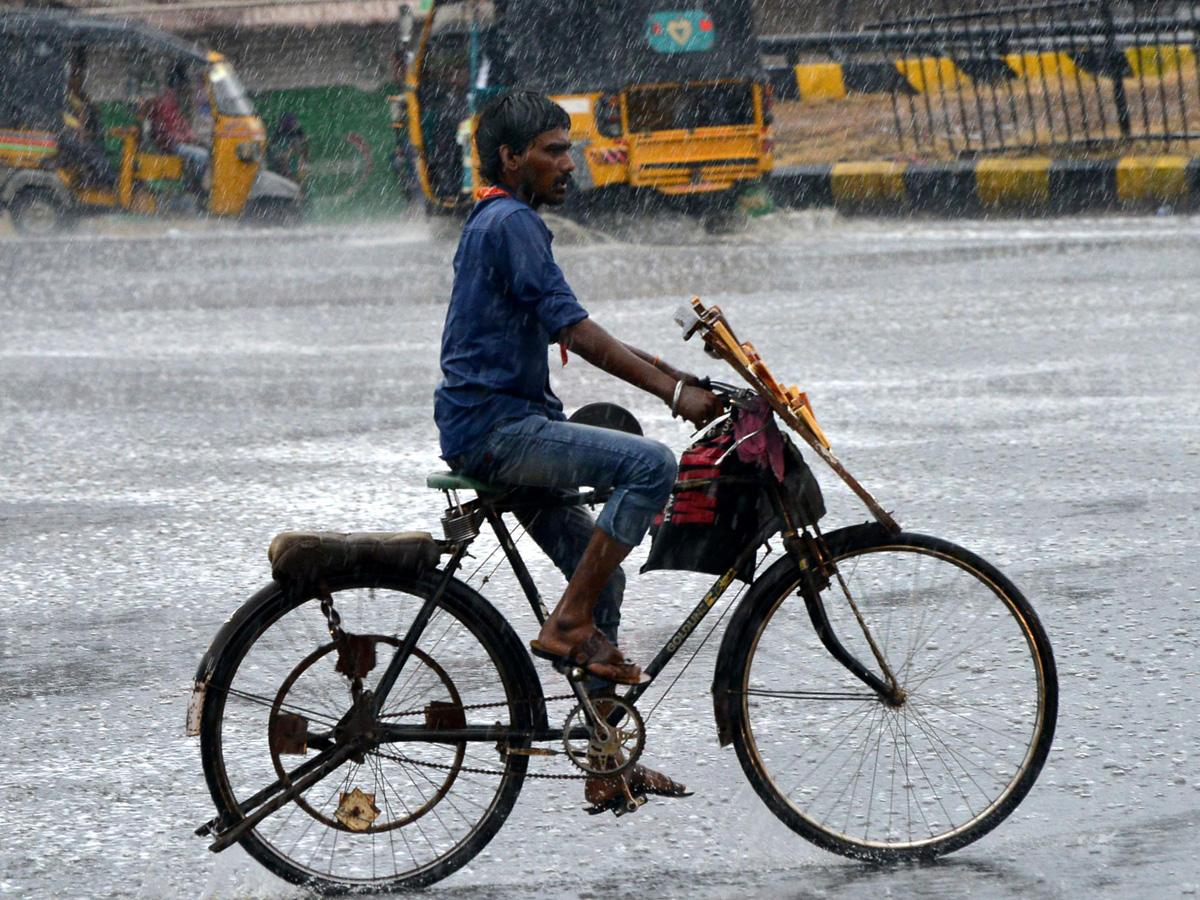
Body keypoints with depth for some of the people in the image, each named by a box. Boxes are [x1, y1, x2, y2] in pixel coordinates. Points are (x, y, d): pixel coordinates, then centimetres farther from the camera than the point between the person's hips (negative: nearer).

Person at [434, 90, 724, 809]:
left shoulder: (500, 224, 21)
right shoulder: (511, 224, -12)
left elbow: (571, 333, 24)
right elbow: (574, 330, -21)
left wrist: (669, 374, 16)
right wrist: (675, 391, -23)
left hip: (506, 428, 11)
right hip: (495, 429, -11)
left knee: (601, 580, 10)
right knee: (652, 464, -24)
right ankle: (570, 625, -15)